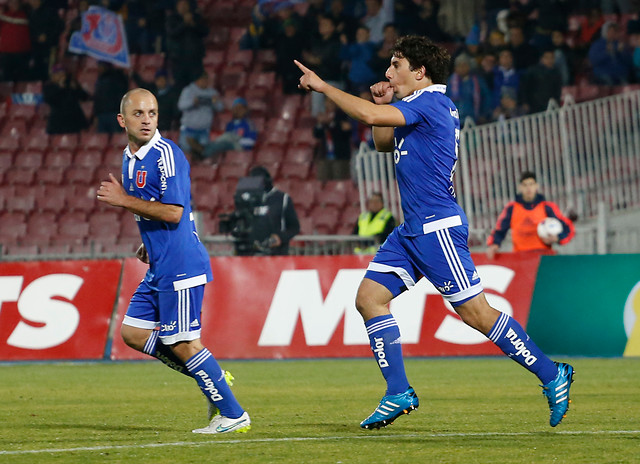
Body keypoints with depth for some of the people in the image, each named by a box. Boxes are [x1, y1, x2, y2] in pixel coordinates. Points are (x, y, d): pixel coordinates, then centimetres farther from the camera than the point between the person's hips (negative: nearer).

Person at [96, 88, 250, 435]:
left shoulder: (166, 154, -14)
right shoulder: (130, 158, 15)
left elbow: (173, 212, -21)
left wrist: (124, 200, -17)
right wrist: (149, 244, 15)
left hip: (180, 264, -10)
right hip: (159, 267, 10)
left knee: (182, 342, -8)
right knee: (133, 332, 10)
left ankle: (233, 415, 0)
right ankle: (213, 378, 17)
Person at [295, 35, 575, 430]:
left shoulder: (430, 103, -14)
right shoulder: (419, 108, 16)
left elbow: (369, 116, -23)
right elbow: (384, 143, 30)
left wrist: (323, 87, -13)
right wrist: (385, 102, 14)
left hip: (437, 228, -10)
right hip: (412, 231, 10)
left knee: (475, 311, -9)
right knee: (370, 297, 3)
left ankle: (552, 375, 0)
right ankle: (399, 394, 4)